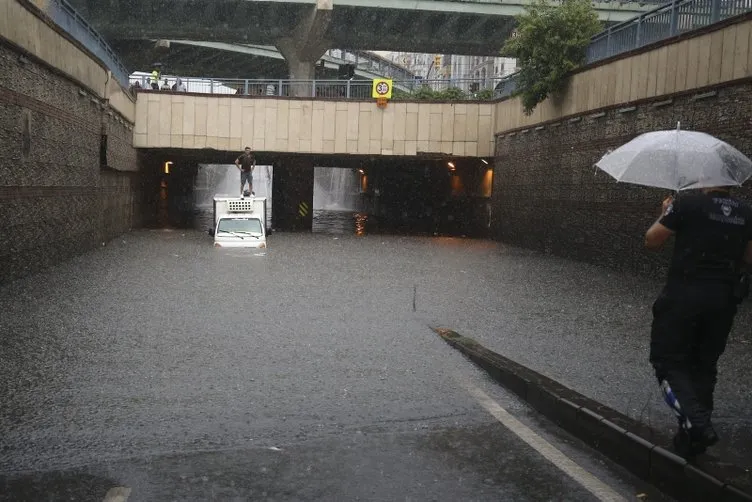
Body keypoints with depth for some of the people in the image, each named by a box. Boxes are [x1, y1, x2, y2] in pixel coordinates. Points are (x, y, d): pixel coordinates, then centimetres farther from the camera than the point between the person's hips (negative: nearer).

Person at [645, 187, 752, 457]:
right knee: (704, 364, 16)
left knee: (667, 360, 5)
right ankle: (692, 439, 22)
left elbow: (651, 241, -4)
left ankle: (696, 423, -15)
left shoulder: (687, 204, -11)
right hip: (724, 299, 5)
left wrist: (666, 213, 11)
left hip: (684, 295, -5)